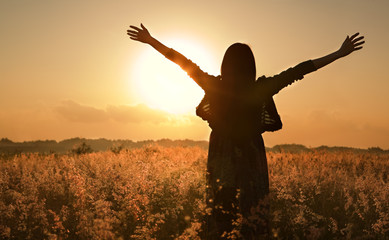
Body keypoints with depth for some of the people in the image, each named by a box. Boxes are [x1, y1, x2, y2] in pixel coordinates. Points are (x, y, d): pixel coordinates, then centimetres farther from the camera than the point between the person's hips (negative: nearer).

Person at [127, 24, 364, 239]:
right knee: (254, 212, 4)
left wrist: (151, 41, 12)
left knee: (220, 212, 8)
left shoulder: (215, 87, -4)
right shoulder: (261, 89, -6)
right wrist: (340, 53, 1)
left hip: (221, 164, 1)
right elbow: (298, 70, -3)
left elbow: (184, 62, 3)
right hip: (252, 161, -1)